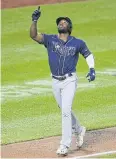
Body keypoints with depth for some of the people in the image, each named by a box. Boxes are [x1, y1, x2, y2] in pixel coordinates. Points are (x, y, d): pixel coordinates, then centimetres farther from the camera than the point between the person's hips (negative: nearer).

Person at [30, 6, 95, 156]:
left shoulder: (78, 43, -2)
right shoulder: (50, 39, -2)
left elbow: (88, 54, 12)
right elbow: (33, 35, -15)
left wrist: (92, 69, -4)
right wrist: (34, 20, -30)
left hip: (69, 81, -3)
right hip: (55, 82, 3)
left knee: (66, 110, -15)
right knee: (65, 111, 17)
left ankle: (65, 145, -12)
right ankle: (79, 130, 43)